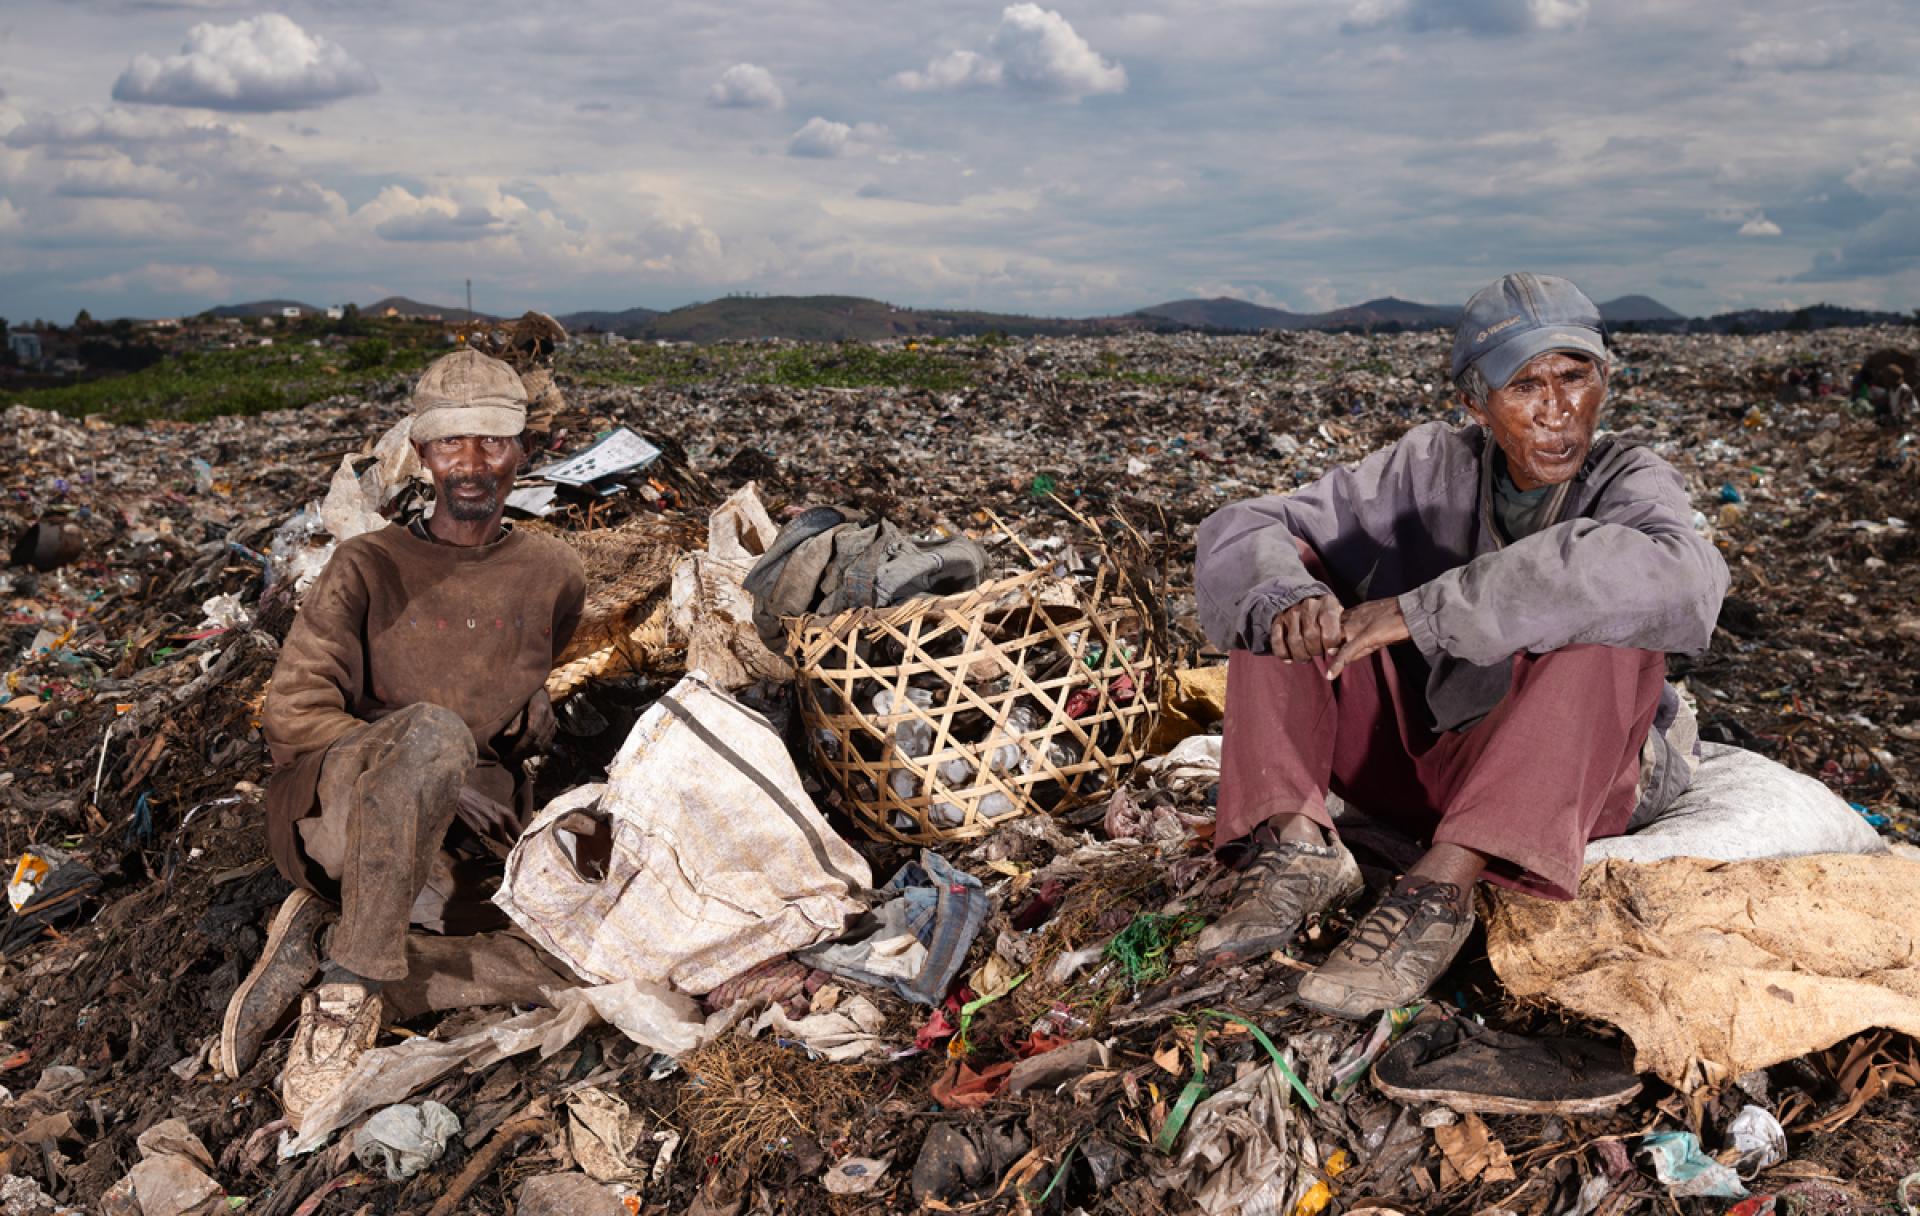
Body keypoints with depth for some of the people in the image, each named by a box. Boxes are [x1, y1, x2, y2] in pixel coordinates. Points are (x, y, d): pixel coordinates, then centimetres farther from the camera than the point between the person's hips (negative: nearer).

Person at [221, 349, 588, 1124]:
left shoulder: (553, 578, 10)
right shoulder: (369, 566, 1)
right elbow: (292, 716, -7)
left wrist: (532, 712, 11)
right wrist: (443, 773, -16)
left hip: (458, 840, 4)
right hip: (338, 812, -4)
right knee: (434, 729, -38)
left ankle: (323, 942, -8)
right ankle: (351, 982, -27)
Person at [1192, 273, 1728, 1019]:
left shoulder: (1629, 483, -12)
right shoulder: (1431, 468, -4)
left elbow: (1678, 579, -39)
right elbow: (1236, 535, -8)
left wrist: (1421, 611, -40)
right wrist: (1287, 595, -34)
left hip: (1571, 781, -3)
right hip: (1418, 759, 3)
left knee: (1603, 611, -31)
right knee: (1285, 580, -9)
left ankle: (1440, 890, -35)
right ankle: (1297, 843, -24)